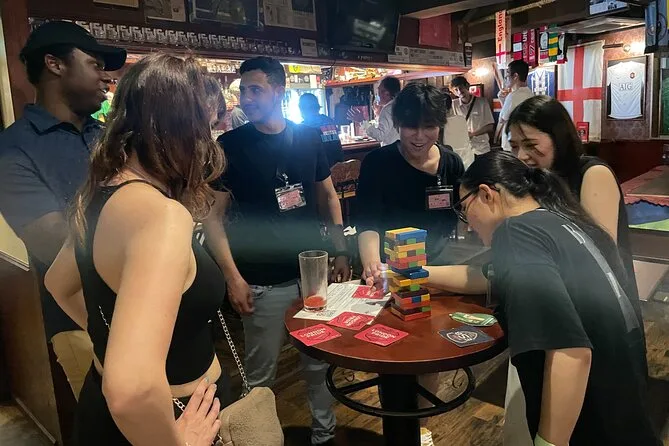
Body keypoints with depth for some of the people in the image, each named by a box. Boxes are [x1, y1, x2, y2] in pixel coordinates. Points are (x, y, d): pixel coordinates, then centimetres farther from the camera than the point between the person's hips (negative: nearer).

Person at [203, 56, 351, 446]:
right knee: (261, 374, 9)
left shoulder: (308, 137, 3)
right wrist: (233, 277, -13)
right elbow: (213, 217, -5)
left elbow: (328, 195, 12)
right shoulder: (229, 146, -6)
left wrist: (341, 251, 4)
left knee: (320, 363, 16)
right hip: (263, 282, -3)